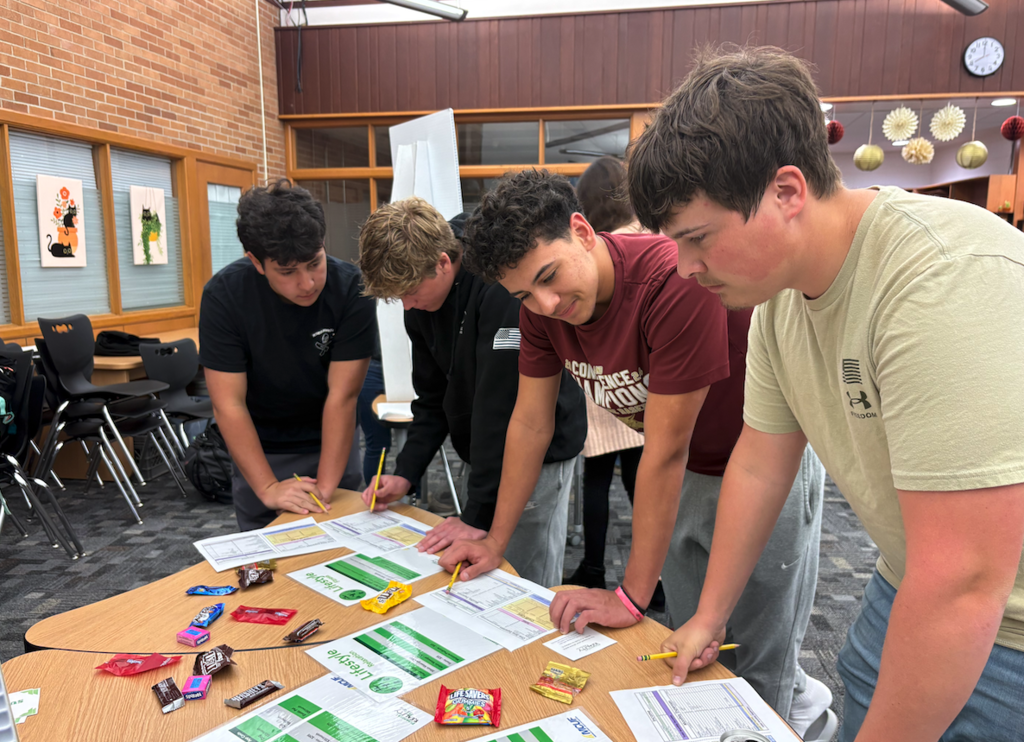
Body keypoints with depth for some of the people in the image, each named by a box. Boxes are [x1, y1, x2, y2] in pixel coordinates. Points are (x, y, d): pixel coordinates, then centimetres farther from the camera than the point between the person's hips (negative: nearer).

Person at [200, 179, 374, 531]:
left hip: (331, 442, 0)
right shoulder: (223, 294, -21)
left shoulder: (350, 288, -22)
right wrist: (268, 487, -26)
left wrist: (325, 486, -24)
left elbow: (342, 395, -22)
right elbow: (229, 404, -20)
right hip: (259, 451, 0)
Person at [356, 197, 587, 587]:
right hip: (479, 454, 7)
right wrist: (406, 471, -3)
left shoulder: (503, 286, -27)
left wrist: (479, 513, -23)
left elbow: (503, 405, -27)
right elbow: (433, 396, 8)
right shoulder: (423, 300, -1)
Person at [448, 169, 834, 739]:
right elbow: (530, 424, -3)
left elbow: (665, 451, -30)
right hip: (688, 474, 7)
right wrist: (495, 542, 1)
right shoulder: (542, 307, -12)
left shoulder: (677, 280, -34)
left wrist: (632, 597, -21)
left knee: (758, 668, 2)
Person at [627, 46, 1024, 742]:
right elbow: (759, 465, 3)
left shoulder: (945, 282, -31)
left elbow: (963, 583, -31)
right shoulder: (780, 284, -5)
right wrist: (709, 618, 10)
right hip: (906, 601, 6)